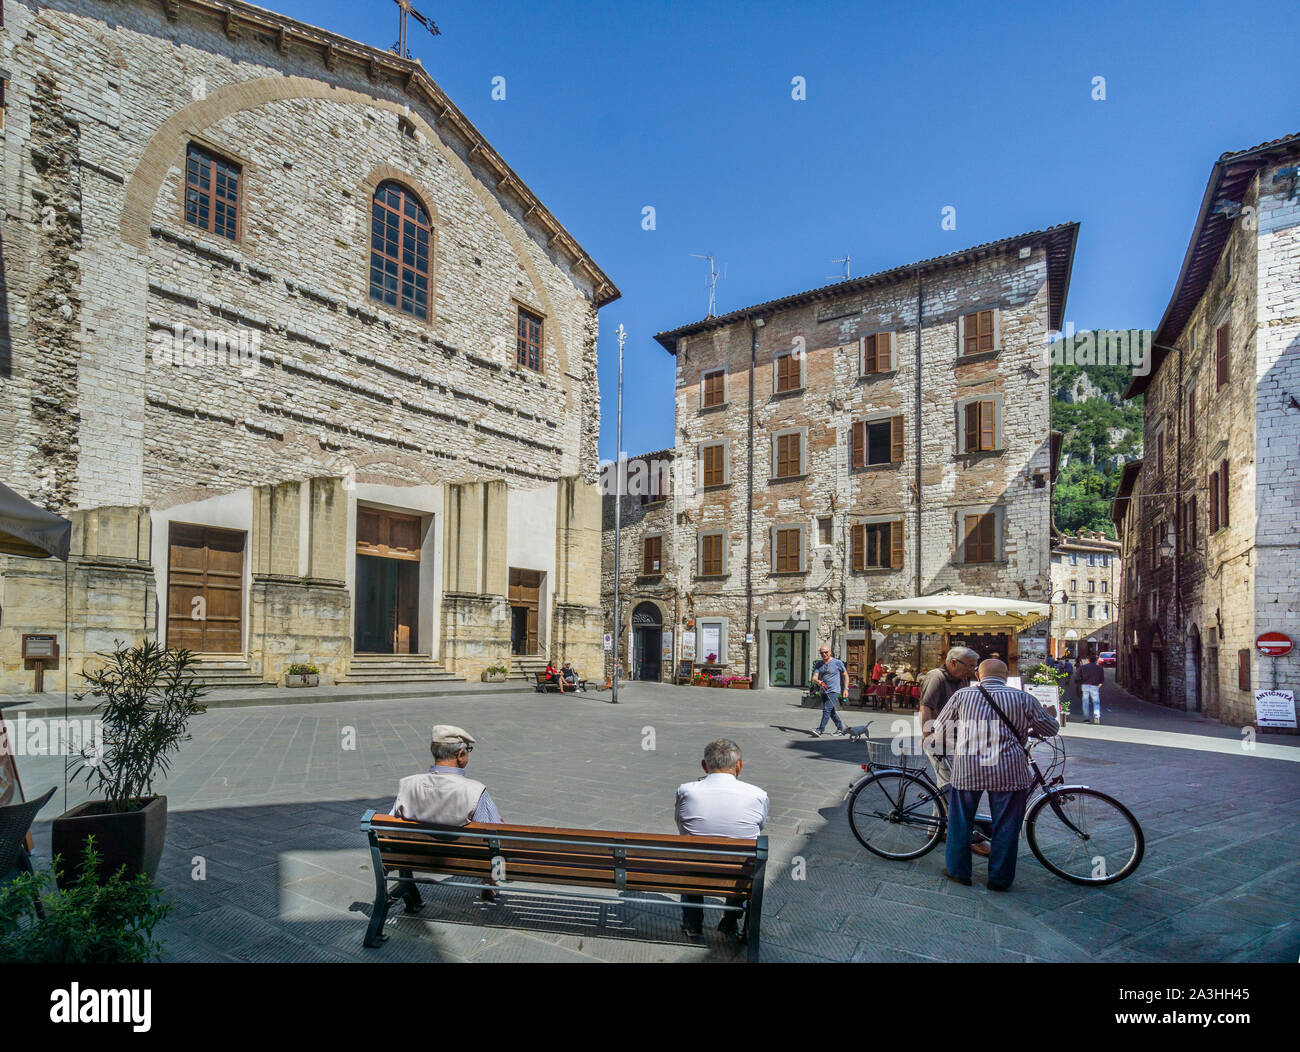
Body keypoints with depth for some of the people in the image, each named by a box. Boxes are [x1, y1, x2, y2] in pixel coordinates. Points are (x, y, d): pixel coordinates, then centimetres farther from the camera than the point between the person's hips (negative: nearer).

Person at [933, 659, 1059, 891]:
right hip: (1009, 771, 0)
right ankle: (1000, 879, 21)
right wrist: (1031, 731, 34)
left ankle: (957, 870, 25)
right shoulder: (1023, 698, 4)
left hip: (967, 769, 1)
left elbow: (940, 731, 10)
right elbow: (1051, 728, 14)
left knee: (960, 821, 16)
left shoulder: (962, 695, 6)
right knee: (1005, 826, 13)